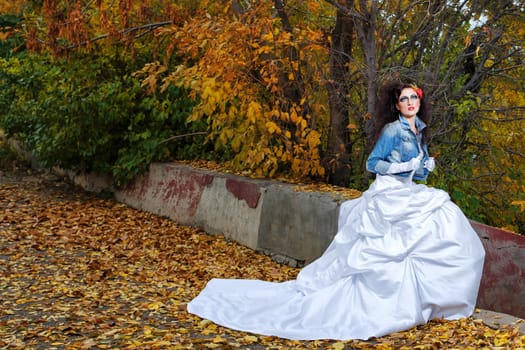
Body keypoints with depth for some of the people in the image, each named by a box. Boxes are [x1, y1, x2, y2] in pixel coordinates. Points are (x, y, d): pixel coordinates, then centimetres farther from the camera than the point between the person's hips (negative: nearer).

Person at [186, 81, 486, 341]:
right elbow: (372, 164, -11)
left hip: (408, 197, 9)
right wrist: (401, 167, -21)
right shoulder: (392, 130, -10)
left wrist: (427, 167, -2)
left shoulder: (419, 132, 15)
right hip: (388, 199, -9)